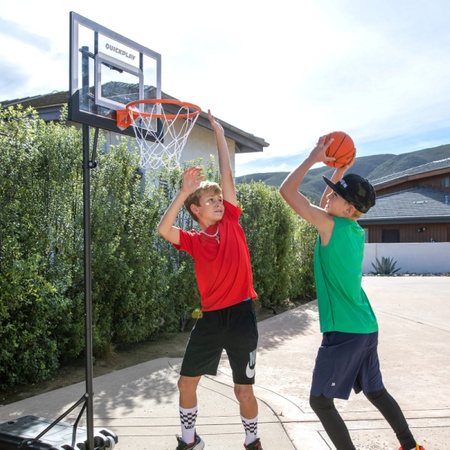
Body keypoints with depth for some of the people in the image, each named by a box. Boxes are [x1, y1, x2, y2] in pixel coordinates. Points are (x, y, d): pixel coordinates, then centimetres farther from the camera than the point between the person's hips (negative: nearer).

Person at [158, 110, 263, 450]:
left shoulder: (231, 223, 2)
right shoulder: (193, 241, 1)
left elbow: (227, 174, -1)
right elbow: (164, 230, -19)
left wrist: (219, 132, 2)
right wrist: (184, 191, -19)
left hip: (241, 315, -1)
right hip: (210, 318, 2)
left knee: (244, 389, 7)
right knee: (186, 382, 10)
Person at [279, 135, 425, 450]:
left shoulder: (330, 225, -16)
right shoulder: (356, 231, 6)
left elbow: (287, 190, -13)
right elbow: (325, 207, 26)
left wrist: (313, 158, -5)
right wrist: (339, 174, 17)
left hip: (344, 332, -9)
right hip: (367, 329, 9)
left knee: (320, 401, 3)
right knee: (376, 392, 24)